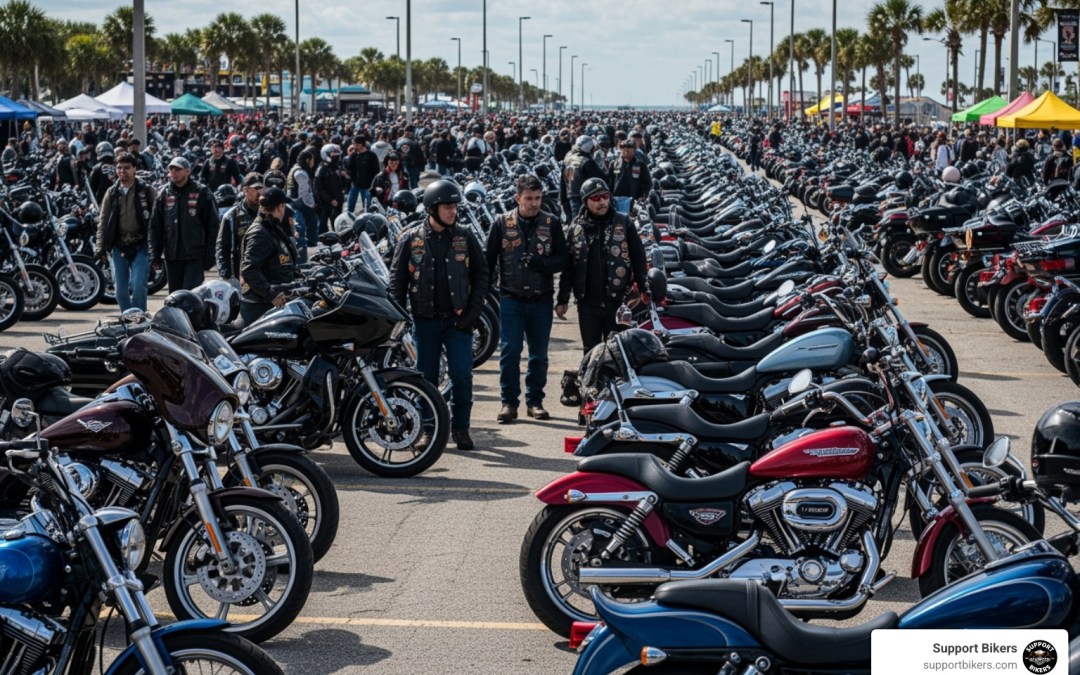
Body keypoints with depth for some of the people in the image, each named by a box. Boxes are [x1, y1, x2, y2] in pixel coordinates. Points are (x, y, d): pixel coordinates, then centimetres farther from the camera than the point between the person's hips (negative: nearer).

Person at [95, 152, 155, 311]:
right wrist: (100, 248, 5)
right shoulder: (112, 192, 11)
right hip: (118, 247, 4)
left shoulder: (147, 191, 0)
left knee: (138, 287, -14)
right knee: (121, 291, 6)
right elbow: (103, 221, 13)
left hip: (140, 246, -4)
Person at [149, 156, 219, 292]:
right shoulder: (164, 193, 8)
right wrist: (155, 254, 3)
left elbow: (212, 225, -2)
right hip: (172, 255, 4)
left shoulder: (202, 193, -2)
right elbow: (155, 226, 10)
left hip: (194, 256, -4)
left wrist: (209, 256, -6)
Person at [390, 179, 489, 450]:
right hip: (425, 319, 0)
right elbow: (397, 278, 5)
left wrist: (474, 311, -2)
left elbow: (480, 275, 7)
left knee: (462, 374, -6)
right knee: (426, 376, 6)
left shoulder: (465, 238, 3)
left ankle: (460, 426, 8)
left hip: (458, 319, 0)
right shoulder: (412, 239, 1)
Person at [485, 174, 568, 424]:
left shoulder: (552, 223, 4)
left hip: (541, 299, 1)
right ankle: (509, 402, 2)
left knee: (539, 354, 8)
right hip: (511, 297, -1)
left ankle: (535, 401, 18)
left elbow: (562, 259, 3)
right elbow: (489, 260, 6)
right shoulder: (502, 223, 3)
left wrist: (541, 263, -16)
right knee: (509, 351, -6)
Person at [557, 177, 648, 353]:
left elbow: (638, 259, 0)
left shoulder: (623, 224, -1)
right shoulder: (576, 228, 5)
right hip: (587, 303, 2)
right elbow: (568, 266, 8)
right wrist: (562, 299, 8)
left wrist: (643, 292, -5)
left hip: (617, 300, -2)